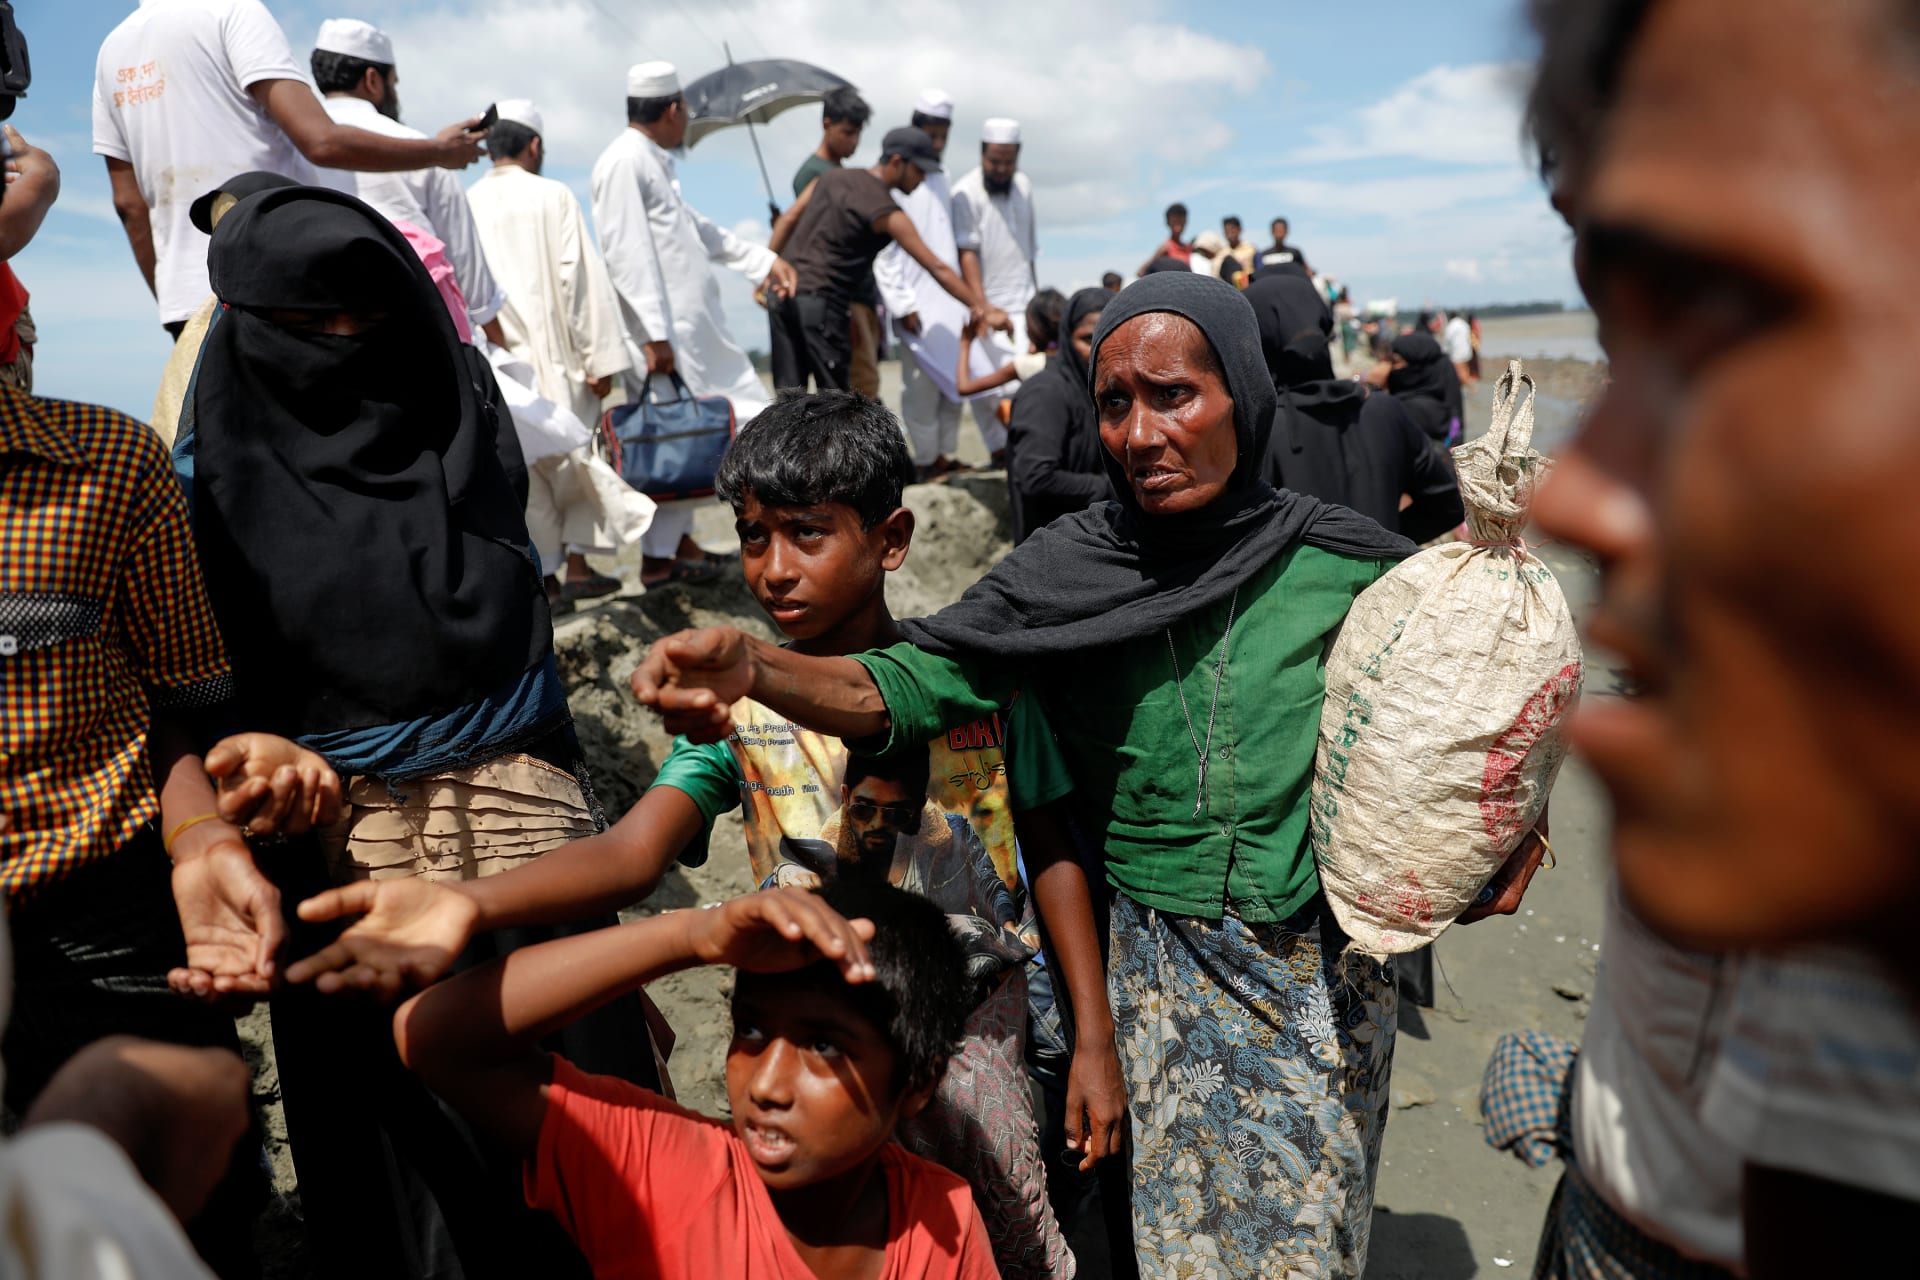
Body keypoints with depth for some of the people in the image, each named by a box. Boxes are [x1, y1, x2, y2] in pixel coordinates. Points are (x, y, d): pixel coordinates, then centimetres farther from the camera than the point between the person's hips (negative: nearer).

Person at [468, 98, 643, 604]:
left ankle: (540, 575, 10)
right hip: (553, 354, -2)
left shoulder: (465, 203, 5)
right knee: (575, 458, 10)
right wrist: (600, 357, -6)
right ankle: (578, 564, 7)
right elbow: (582, 278, -7)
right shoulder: (554, 197, -2)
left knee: (521, 468, 9)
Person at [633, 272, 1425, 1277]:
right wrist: (752, 667, -33)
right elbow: (902, 687, -16)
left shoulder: (1346, 566, -8)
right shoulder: (1068, 571, -8)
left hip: (1320, 975, 0)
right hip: (1155, 966, 0)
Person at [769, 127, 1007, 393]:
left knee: (789, 391, 9)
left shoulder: (833, 177, 13)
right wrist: (984, 309, -9)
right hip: (818, 299, -7)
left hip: (783, 291, 7)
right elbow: (937, 269, -11)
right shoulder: (887, 212, -8)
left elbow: (788, 219, 13)